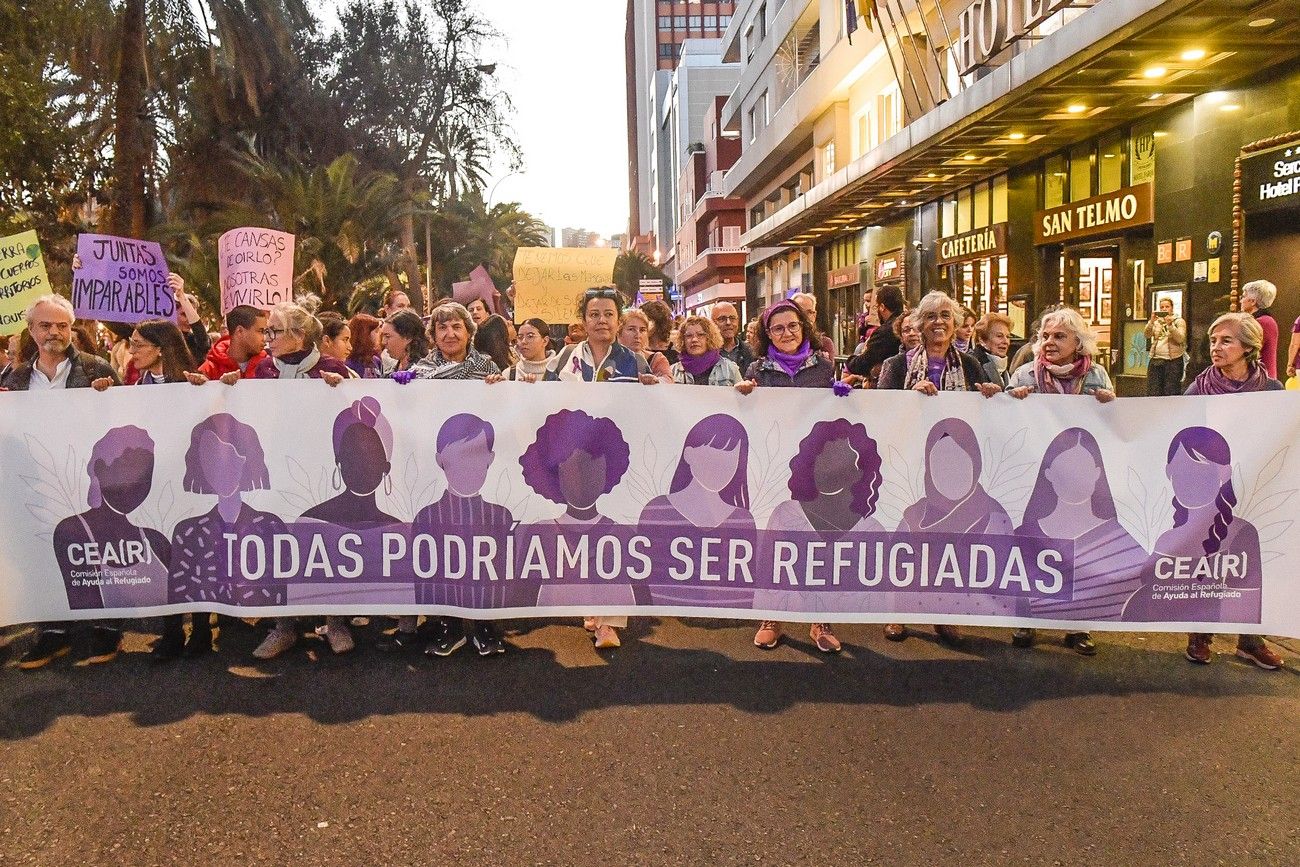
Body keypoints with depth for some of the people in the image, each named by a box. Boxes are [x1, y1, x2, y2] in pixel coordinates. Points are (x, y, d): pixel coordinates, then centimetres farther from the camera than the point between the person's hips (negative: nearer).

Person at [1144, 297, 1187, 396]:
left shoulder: (1179, 321, 6)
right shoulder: (1156, 321, 16)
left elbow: (1180, 339, -8)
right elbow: (1147, 335, 0)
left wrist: (1170, 325, -18)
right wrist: (1151, 321, -14)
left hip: (1173, 361, -3)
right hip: (1155, 360, 3)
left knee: (1170, 394, -6)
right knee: (1153, 394, -2)